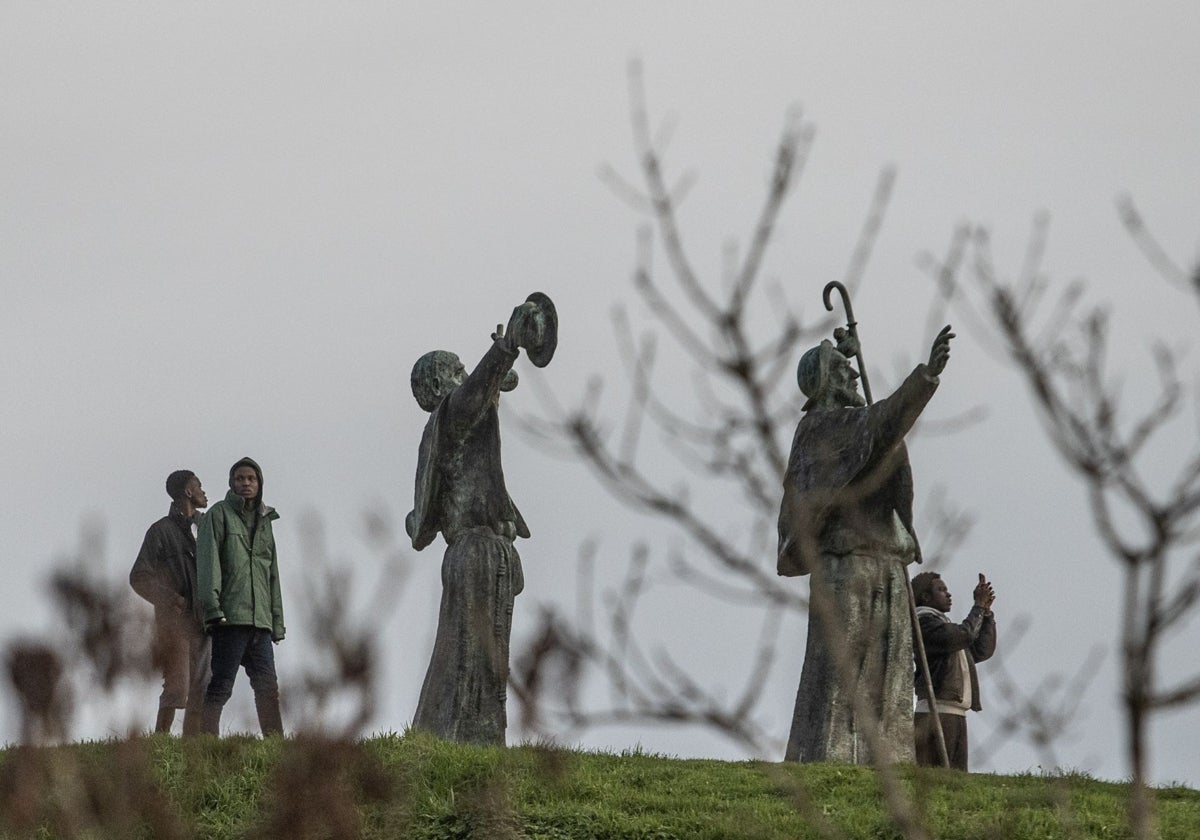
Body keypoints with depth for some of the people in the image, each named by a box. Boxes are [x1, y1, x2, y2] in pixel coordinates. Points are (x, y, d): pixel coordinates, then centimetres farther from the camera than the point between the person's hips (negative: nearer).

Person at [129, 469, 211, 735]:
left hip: (203, 621, 6)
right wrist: (167, 597, -21)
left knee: (200, 692, 2)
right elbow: (139, 577, -5)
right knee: (177, 687, -15)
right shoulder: (161, 531, -1)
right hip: (175, 621, -6)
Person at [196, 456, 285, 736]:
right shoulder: (219, 515, 3)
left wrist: (277, 622, 17)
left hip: (260, 619, 6)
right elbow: (208, 563, -7)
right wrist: (213, 608, -18)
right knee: (220, 687, -9)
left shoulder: (265, 521, 23)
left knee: (268, 688, 3)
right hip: (231, 616, -6)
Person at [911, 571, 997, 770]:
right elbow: (964, 636, -16)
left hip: (956, 715, 9)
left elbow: (983, 651, 24)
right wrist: (978, 606, -4)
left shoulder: (944, 625, 27)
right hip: (935, 711, -9)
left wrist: (986, 612, 16)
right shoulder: (924, 621, -2)